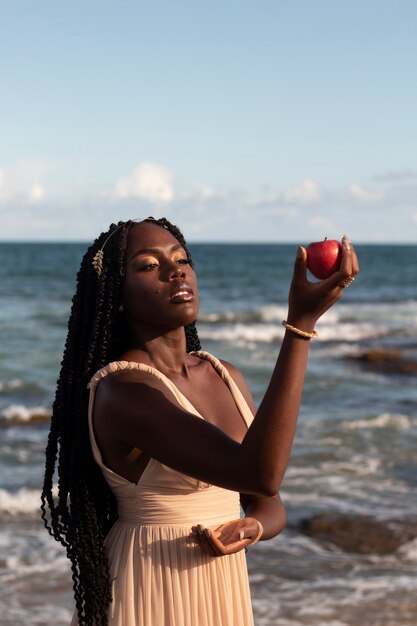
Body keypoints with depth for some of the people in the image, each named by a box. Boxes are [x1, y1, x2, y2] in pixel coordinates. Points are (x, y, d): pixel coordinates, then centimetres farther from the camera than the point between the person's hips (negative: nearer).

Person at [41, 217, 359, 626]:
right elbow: (260, 475, -31)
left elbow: (268, 505, 9)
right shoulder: (120, 391, -21)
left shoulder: (226, 378, 3)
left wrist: (250, 528, -15)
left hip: (226, 590, 7)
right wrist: (302, 322, -32)